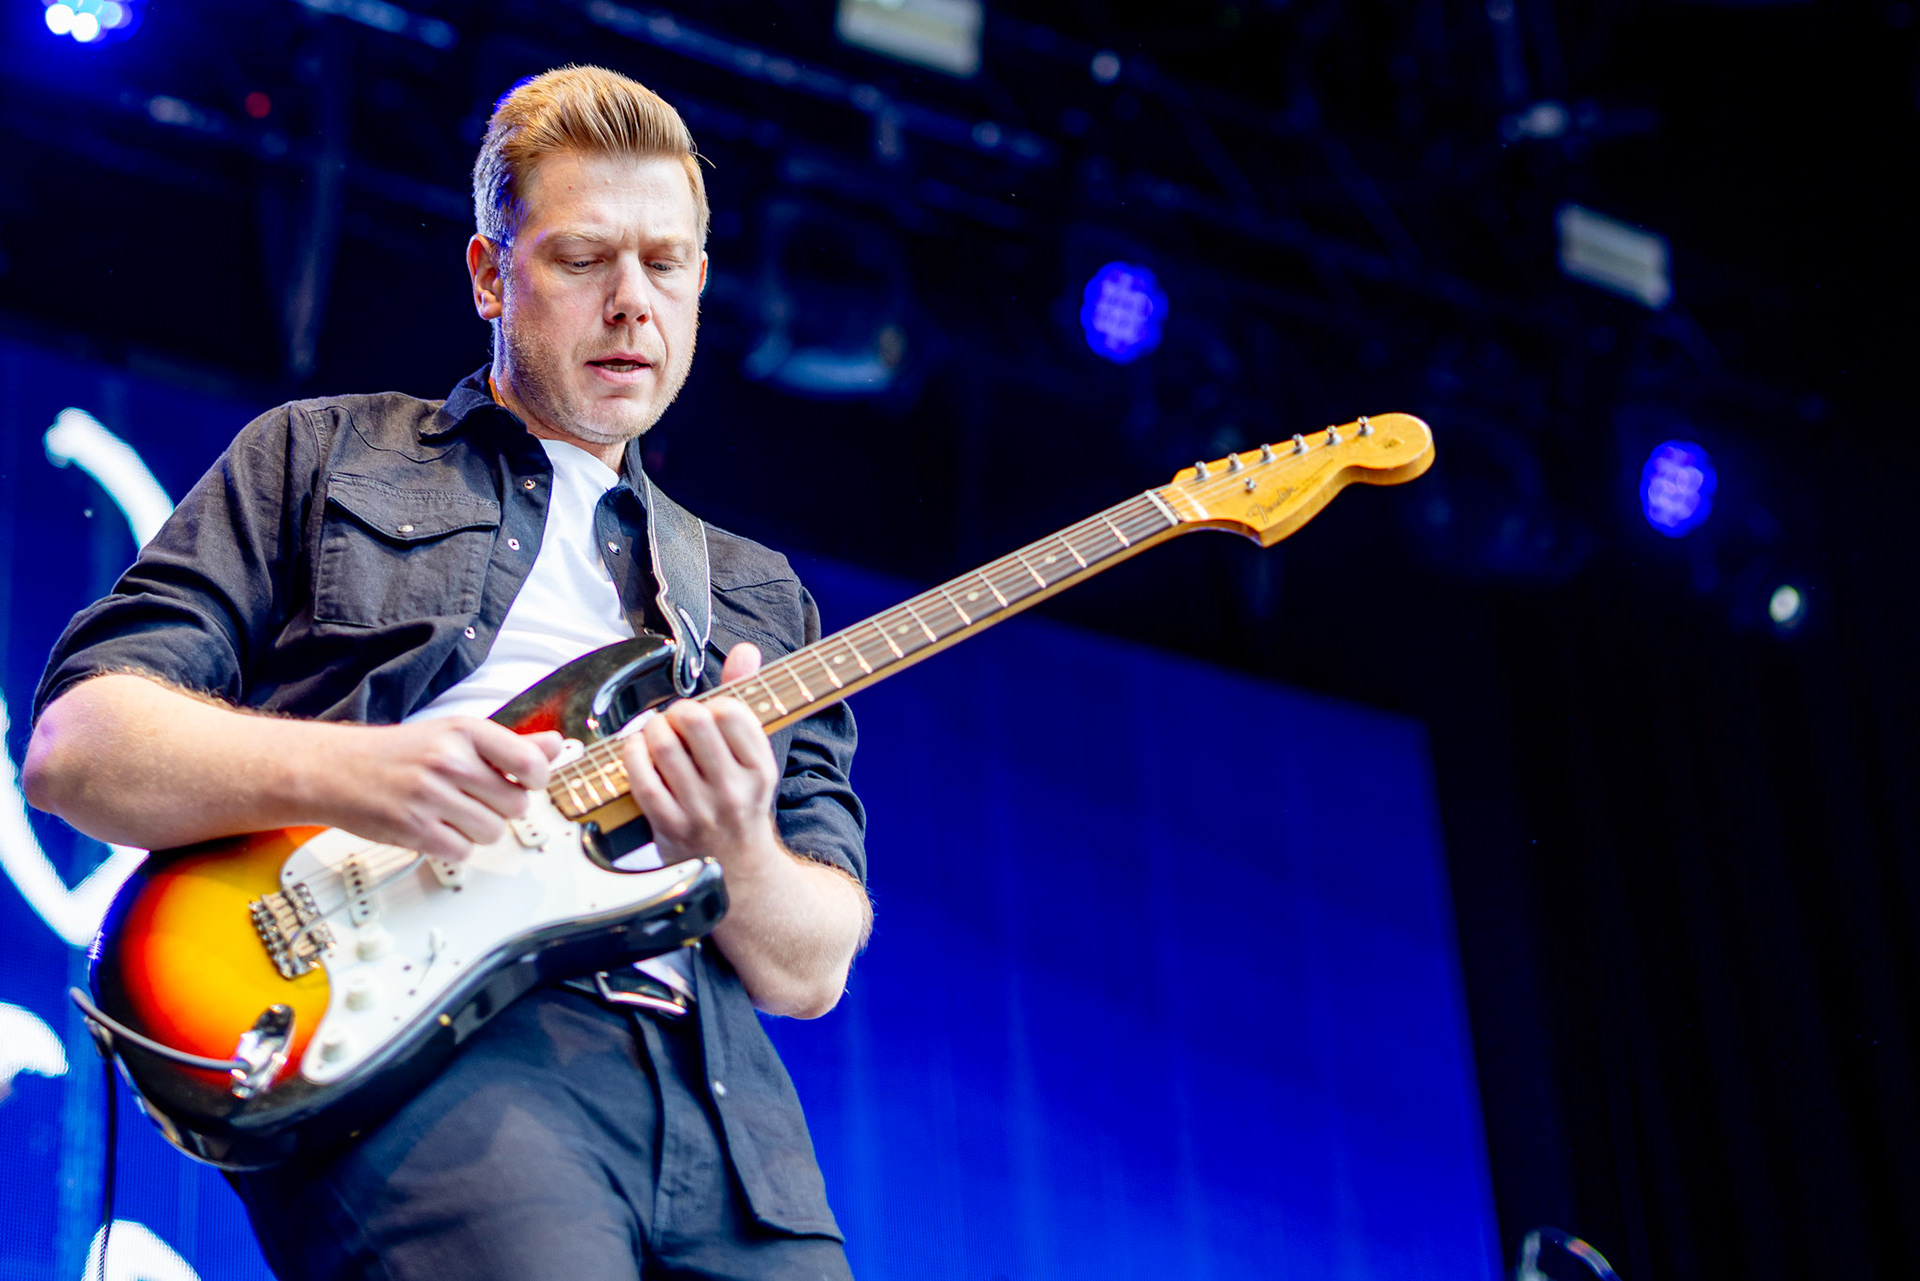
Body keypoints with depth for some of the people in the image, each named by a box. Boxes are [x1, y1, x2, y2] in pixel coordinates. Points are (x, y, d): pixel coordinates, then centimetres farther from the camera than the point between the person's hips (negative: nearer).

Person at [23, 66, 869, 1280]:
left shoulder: (760, 594, 26)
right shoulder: (319, 456, 17)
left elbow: (814, 971, 17)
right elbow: (74, 742, 6)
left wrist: (739, 859, -7)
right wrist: (339, 772, -12)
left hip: (711, 1087, 4)